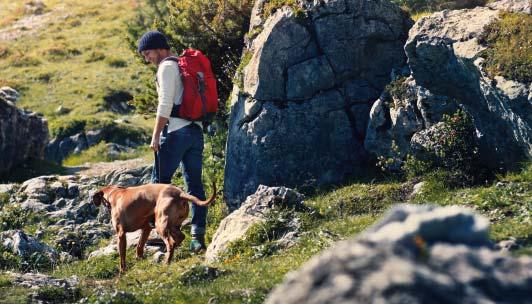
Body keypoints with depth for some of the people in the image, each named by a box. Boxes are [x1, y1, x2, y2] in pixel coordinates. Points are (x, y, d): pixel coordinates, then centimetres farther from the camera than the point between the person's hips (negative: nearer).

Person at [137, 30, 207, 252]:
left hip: (176, 131, -8)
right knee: (194, 184, 4)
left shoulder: (167, 67, -7)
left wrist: (155, 136, -14)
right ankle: (198, 235, 0)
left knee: (160, 181, -1)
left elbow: (165, 104, -15)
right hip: (196, 131, 8)